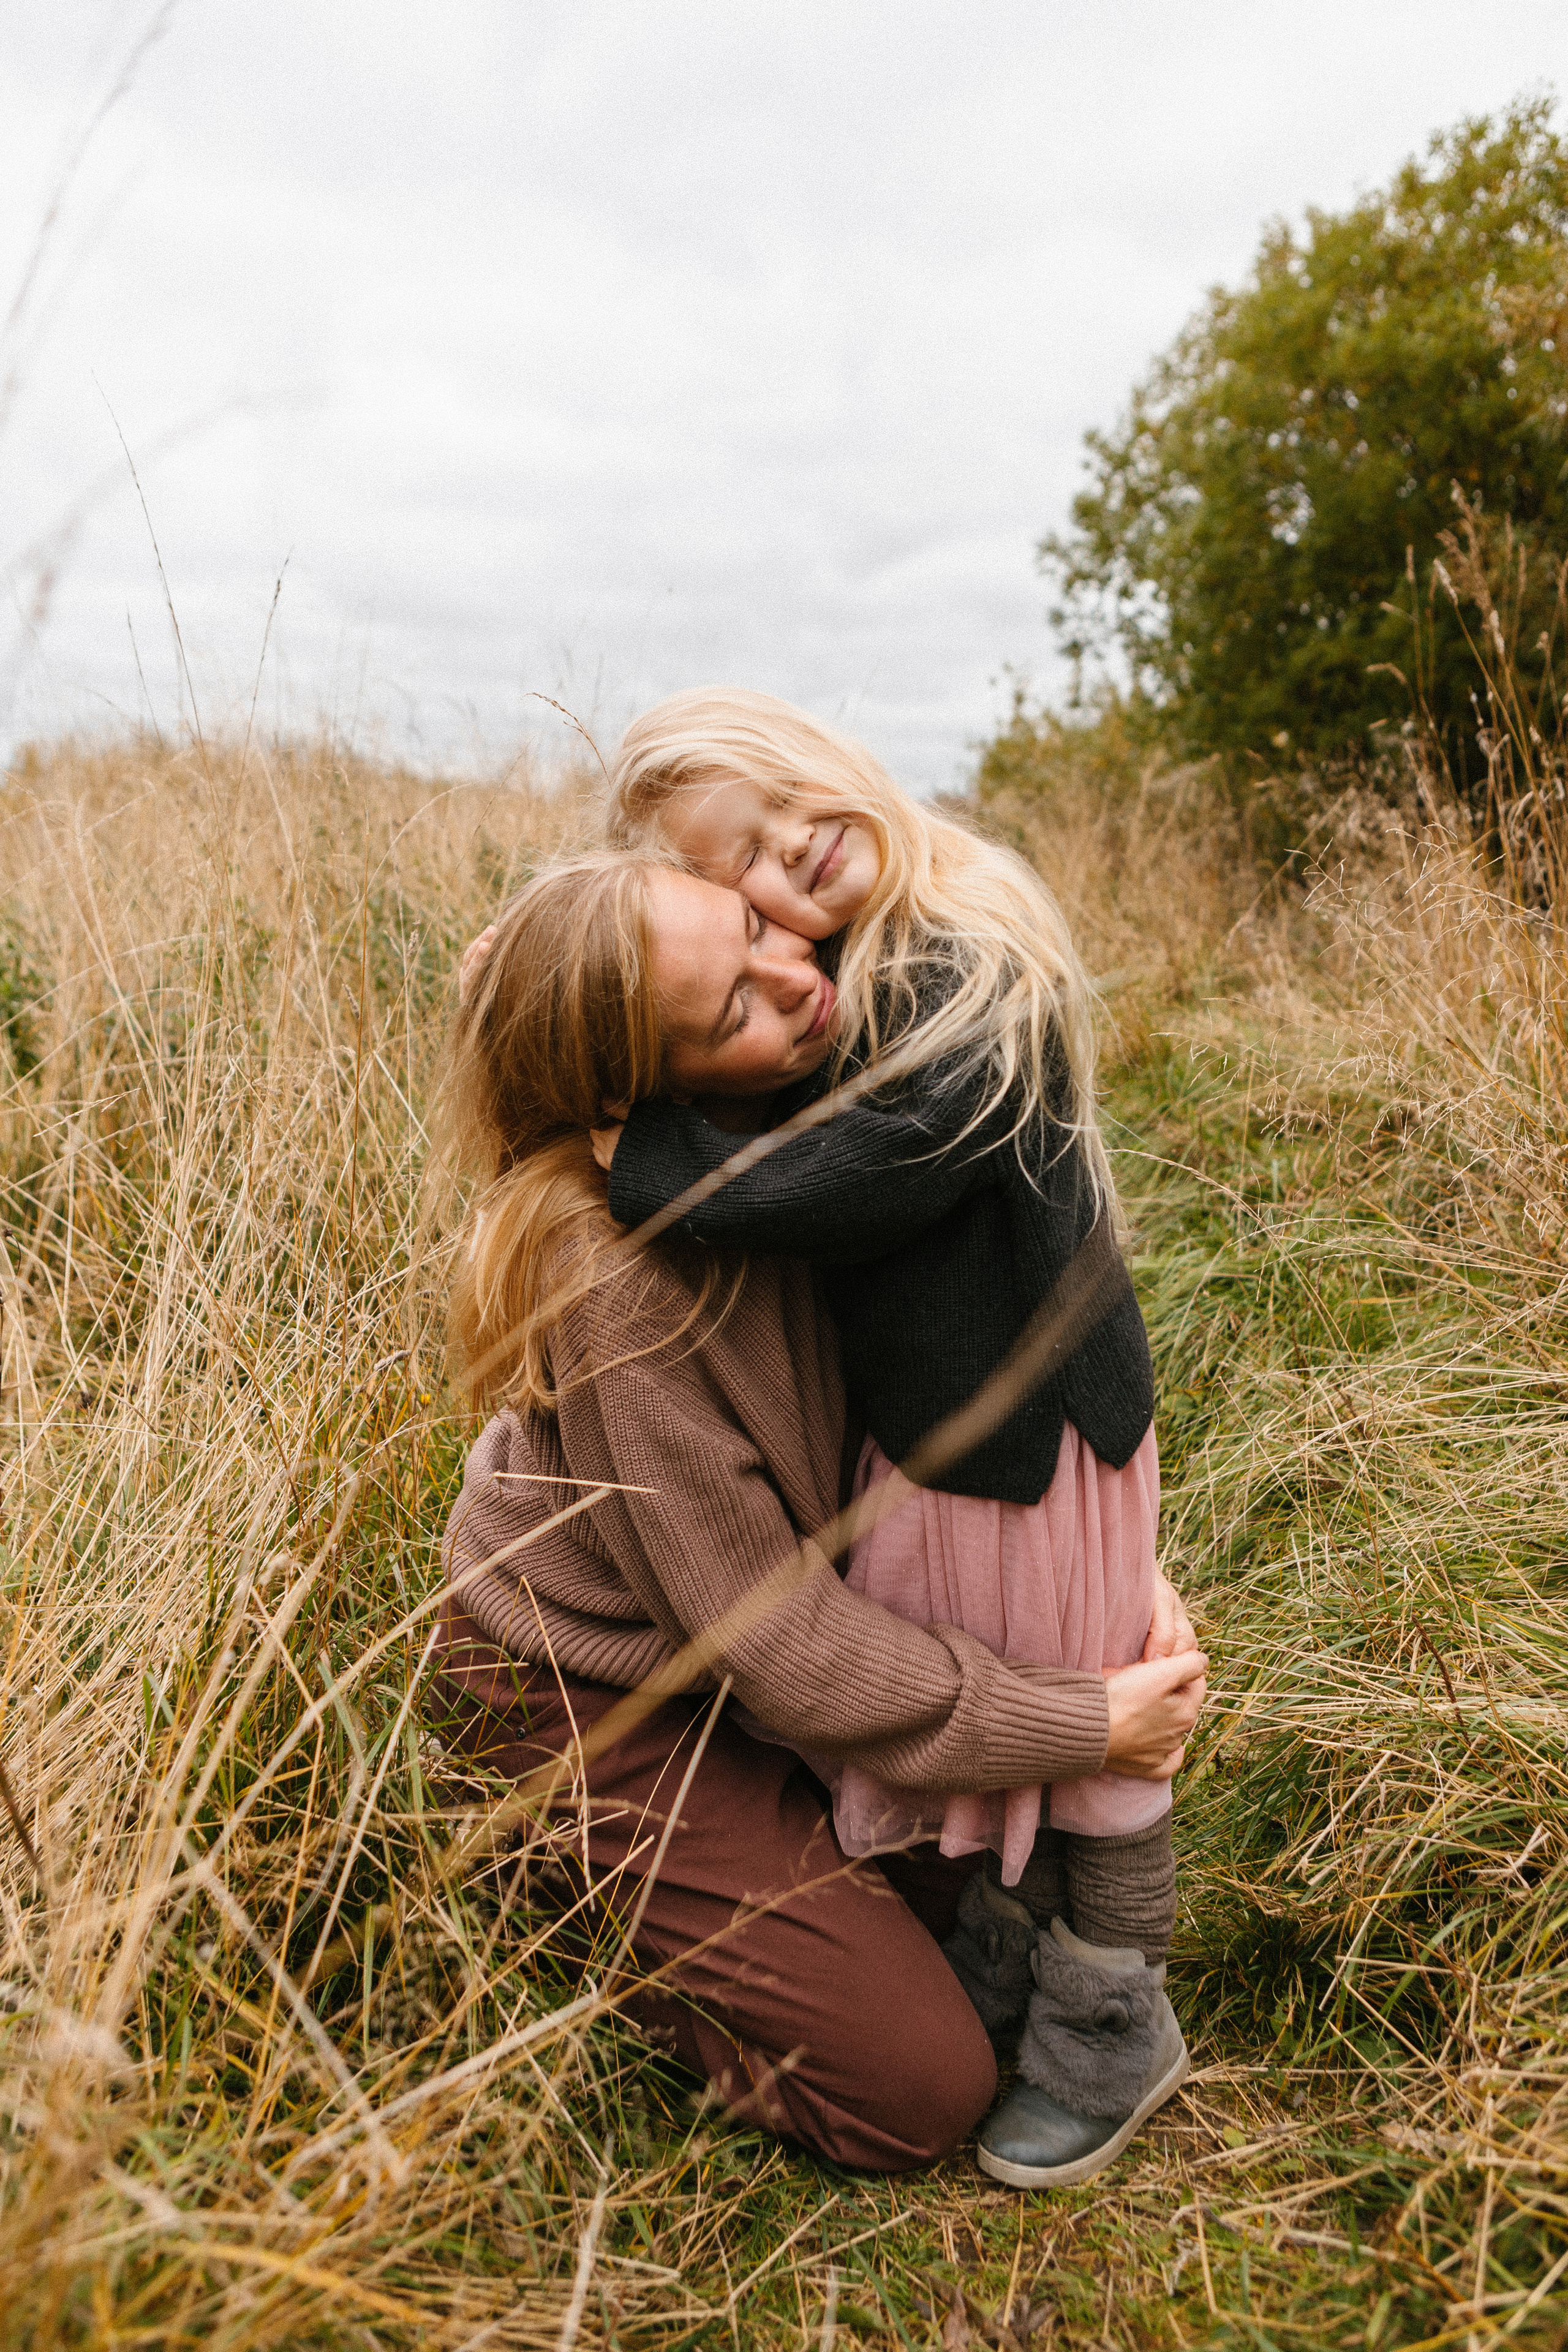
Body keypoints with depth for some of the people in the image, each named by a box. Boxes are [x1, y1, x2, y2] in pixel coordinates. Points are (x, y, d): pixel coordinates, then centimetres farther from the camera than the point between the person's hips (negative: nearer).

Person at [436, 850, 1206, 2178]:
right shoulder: (620, 1286, -35)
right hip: (595, 1703, -7)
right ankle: (582, 1907, 13)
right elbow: (781, 1645, -25)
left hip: (748, 1609, 7)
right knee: (926, 2092, -1)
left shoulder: (807, 1113, -14)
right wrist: (1083, 1725, -19)